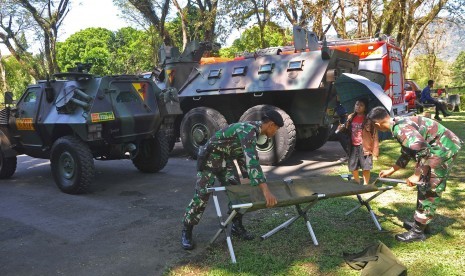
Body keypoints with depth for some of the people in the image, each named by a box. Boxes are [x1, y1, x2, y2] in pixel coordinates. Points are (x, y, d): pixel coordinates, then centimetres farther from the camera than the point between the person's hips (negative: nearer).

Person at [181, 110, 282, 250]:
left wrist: (249, 178, 18)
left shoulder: (253, 130, 3)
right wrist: (265, 190, -46)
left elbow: (244, 156, 15)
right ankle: (186, 231, 7)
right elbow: (251, 160, -41)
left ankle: (237, 226, 21)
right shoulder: (248, 130, -29)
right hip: (210, 158, -9)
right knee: (202, 194, -7)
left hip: (226, 160, 9)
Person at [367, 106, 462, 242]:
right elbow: (406, 154, 21)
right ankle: (420, 222, 31)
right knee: (424, 186, 18)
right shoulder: (399, 125, 9)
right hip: (440, 148, 10)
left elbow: (423, 151, -31)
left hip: (444, 149, -10)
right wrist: (390, 171, 27)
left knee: (430, 190, -5)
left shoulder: (400, 128, -23)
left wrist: (416, 175, -22)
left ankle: (418, 231, 3)